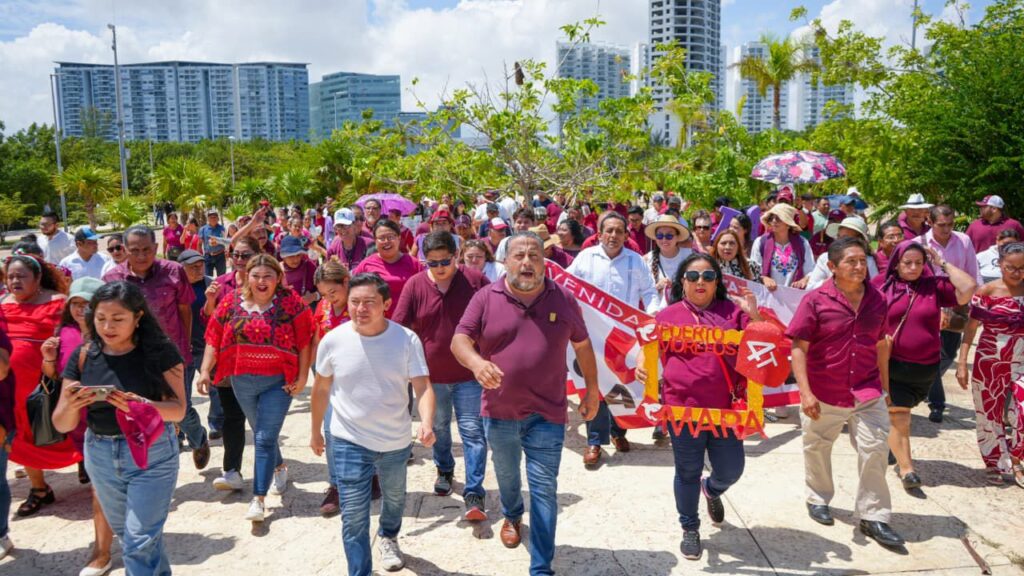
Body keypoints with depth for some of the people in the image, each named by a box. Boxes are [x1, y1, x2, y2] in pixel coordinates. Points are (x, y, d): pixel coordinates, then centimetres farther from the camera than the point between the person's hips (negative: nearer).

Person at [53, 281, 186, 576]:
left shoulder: (160, 352, -12)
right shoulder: (83, 356, -3)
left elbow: (178, 409, -13)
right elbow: (62, 424, -2)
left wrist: (140, 405, -32)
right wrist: (70, 406, -25)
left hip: (151, 454, -4)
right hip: (100, 455, 5)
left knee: (140, 542, -7)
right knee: (126, 536, 21)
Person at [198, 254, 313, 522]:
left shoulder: (291, 302, -10)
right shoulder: (232, 302, 0)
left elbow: (305, 341, -10)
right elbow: (214, 339, 3)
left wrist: (302, 376, -12)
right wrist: (205, 371, -4)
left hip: (278, 381, -4)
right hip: (243, 381, 4)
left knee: (265, 438, -6)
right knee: (261, 433, 21)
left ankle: (259, 499, 0)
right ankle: (279, 468, 48)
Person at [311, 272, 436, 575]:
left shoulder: (407, 339, -16)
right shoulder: (333, 340, -14)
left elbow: (423, 387, -18)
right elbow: (321, 389, 1)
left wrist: (426, 423, -37)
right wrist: (315, 432, 10)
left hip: (396, 440, 2)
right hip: (349, 442, -2)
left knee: (395, 498, 27)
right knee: (354, 517, -3)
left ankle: (388, 537, 58)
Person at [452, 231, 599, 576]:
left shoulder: (564, 299, -3)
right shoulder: (486, 298, -7)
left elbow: (582, 344, 9)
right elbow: (459, 340, -11)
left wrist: (592, 389, 11)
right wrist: (476, 362, -33)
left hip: (546, 412, -1)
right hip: (499, 410, 1)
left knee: (544, 488, 0)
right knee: (506, 474, 24)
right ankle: (511, 516, 56)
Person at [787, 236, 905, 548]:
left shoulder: (877, 300, 1)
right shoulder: (815, 300, -12)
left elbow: (881, 344, 12)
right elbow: (799, 348, -14)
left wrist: (884, 384, 16)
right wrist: (805, 392, -20)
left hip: (868, 393, 3)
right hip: (825, 393, -2)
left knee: (875, 450, -1)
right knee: (817, 449, 16)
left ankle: (873, 517, 14)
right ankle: (818, 499, 40)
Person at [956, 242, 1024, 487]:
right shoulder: (987, 292, -6)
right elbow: (971, 327, -5)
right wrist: (962, 363, -10)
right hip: (989, 363, -1)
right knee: (989, 413, 9)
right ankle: (994, 463, 28)